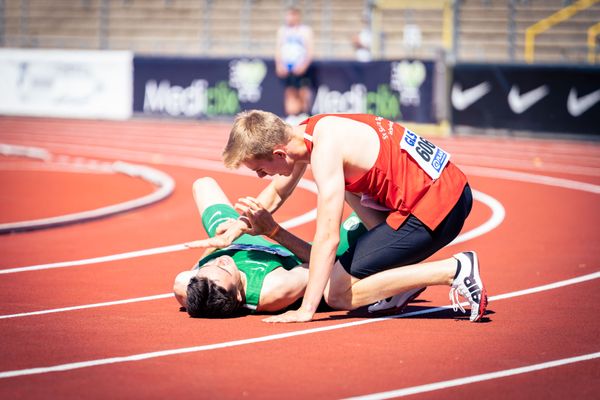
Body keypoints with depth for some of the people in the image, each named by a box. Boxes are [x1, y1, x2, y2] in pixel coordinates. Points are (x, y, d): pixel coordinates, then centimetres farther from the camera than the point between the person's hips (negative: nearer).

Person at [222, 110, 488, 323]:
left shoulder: (325, 150, -19)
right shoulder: (305, 133, 9)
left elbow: (327, 238, -22)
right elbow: (275, 194, 28)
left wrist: (306, 309, -20)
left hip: (433, 210, -10)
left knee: (336, 293, -6)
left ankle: (454, 270, -11)